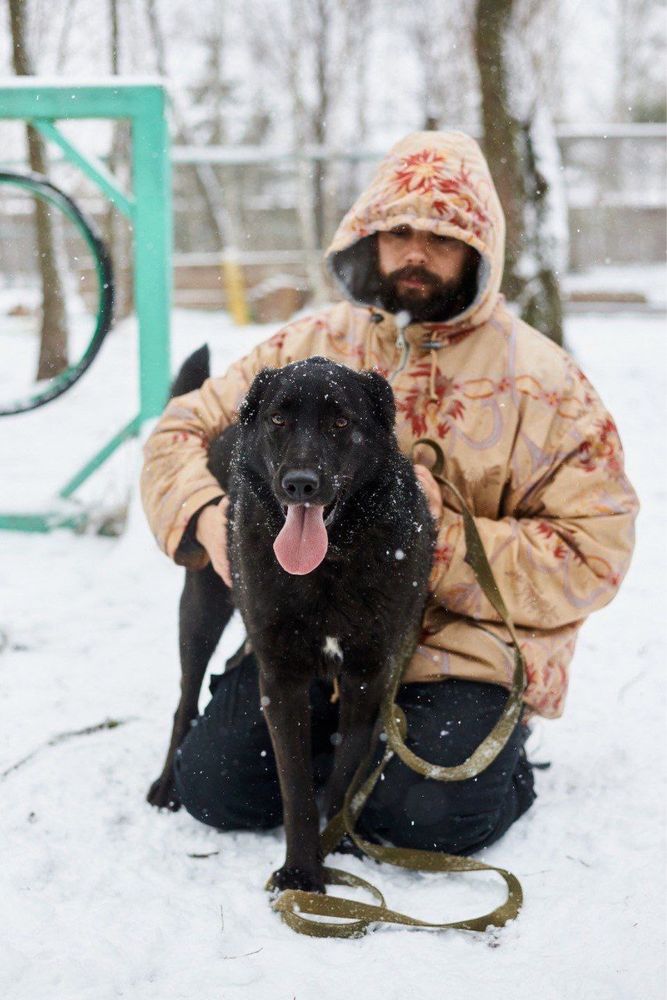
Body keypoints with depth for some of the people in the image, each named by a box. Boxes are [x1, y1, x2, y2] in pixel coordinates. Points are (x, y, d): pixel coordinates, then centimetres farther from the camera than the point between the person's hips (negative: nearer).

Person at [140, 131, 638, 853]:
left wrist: (441, 544, -21)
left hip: (469, 648, -3)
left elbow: (592, 558, -10)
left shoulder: (544, 381, -7)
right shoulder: (315, 345, 3)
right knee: (213, 786, -9)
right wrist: (209, 517, -14)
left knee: (427, 816, -25)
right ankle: (348, 738, 19)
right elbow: (182, 430, 9)